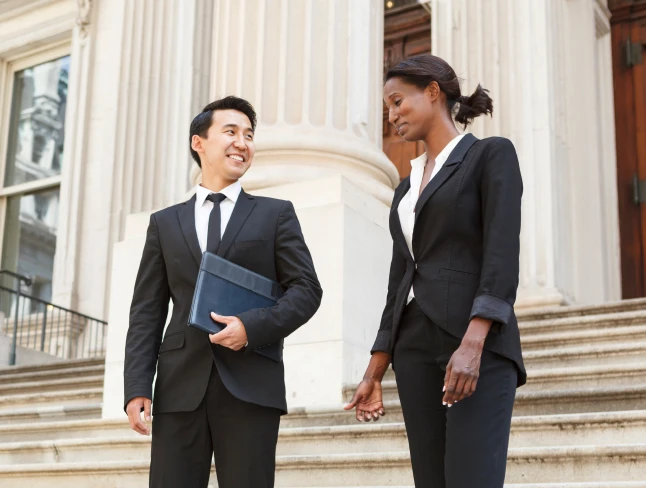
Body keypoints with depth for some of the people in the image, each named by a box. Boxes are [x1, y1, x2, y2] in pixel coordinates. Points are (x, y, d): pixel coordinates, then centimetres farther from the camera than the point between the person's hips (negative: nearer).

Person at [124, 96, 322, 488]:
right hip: (180, 386, 2)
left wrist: (253, 327, -13)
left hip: (250, 385, -1)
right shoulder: (165, 223, 17)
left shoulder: (276, 214, 13)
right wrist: (137, 387, -1)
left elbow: (306, 289, 4)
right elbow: (147, 312, 11)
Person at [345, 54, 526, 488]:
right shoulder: (406, 188, 21)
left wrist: (472, 344, -24)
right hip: (416, 350, 7)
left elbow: (503, 254, -11)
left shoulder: (491, 154, 1)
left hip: (479, 346, -7)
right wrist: (374, 373, 15)